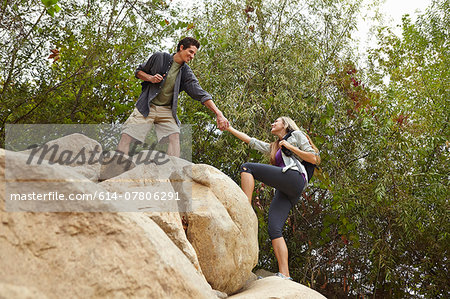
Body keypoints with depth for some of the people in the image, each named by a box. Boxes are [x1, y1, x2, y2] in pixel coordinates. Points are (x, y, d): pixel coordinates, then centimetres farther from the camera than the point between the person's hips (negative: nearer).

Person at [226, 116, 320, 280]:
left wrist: (290, 147, 5)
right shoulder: (273, 147, 38)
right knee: (274, 229, -12)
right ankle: (284, 275, -20)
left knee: (247, 167, -12)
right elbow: (250, 141, 37)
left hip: (294, 177, -7)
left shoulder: (296, 135, 18)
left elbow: (314, 158, 8)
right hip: (283, 192, 7)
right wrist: (230, 128, 34)